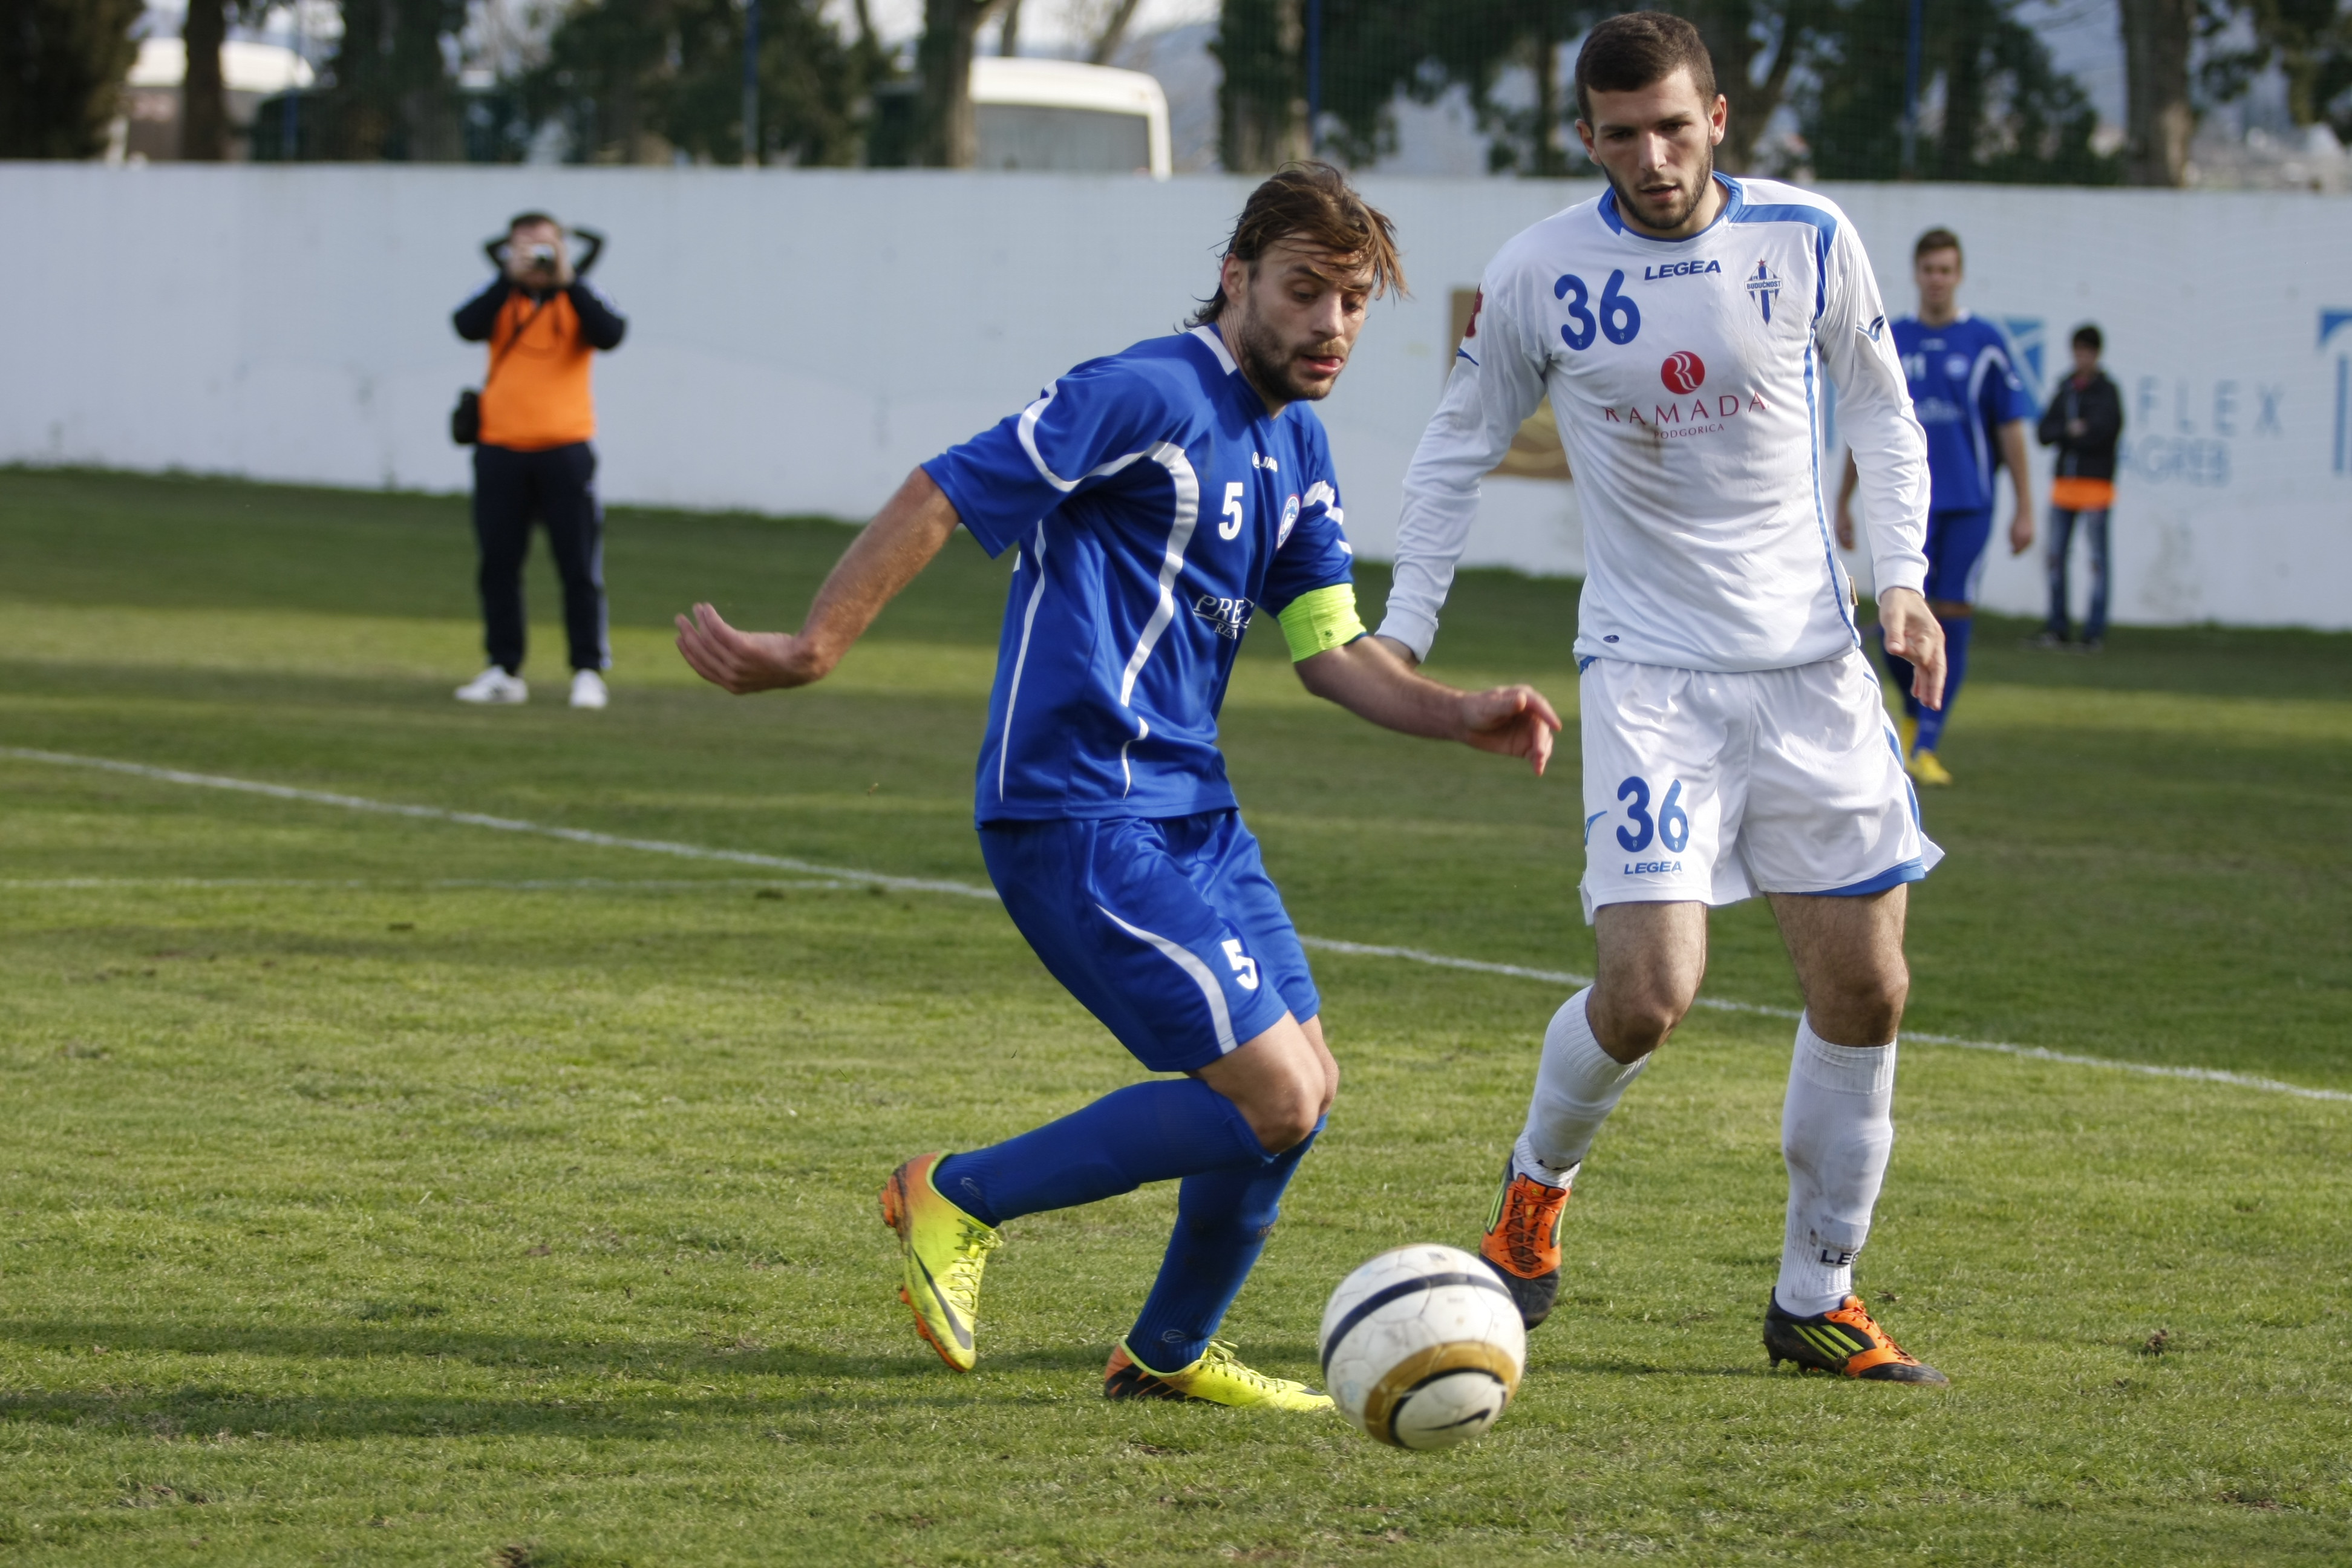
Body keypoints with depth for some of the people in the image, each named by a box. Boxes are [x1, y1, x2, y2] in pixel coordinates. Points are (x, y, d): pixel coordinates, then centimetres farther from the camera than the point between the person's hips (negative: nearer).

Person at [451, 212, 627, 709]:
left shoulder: (578, 298, 6)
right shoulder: (501, 297, 9)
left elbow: (610, 335, -14)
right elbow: (468, 327, -12)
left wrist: (567, 281, -17)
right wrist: (511, 276, -16)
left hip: (564, 449, -2)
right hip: (500, 449, 2)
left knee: (580, 566, -3)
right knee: (498, 565, 5)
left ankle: (589, 671, 1)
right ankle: (504, 671, 13)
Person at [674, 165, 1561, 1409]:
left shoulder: (1297, 446, 14)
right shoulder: (1149, 397, -14)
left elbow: (1327, 647, 14)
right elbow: (940, 499, -16)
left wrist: (1457, 717, -2)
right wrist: (811, 648, -20)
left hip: (1189, 808, 10)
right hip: (1081, 820, -10)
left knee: (1303, 1086, 12)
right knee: (1276, 1102, -14)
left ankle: (1169, 1355, 31)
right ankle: (960, 1200, 0)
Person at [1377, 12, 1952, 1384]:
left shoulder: (1808, 240, -3)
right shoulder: (1541, 277, -6)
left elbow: (1880, 411, 12)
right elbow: (1460, 449, 8)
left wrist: (1904, 578, -1)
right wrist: (1403, 631, 3)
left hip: (1813, 665, 3)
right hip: (1650, 668, -2)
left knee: (1866, 990, 1)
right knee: (1649, 992, -15)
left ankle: (1817, 1299, 17)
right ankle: (1540, 1181, 17)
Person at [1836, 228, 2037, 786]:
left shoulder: (1985, 343, 3)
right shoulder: (1889, 343, 8)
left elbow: (2011, 428, 5)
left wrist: (2024, 508, 1)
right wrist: (1844, 503, 17)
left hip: (1967, 508, -1)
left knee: (1952, 622, -4)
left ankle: (1926, 745, 1)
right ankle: (1913, 710, 21)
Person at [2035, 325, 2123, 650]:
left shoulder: (2106, 391, -3)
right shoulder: (2066, 388, 13)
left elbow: (2103, 432, -15)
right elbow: (2045, 433, 6)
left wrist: (2064, 435, -7)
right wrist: (2071, 431, -12)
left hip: (2096, 481, -6)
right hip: (2065, 482, 6)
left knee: (2097, 559, -5)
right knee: (2056, 556, 7)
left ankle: (2095, 632, -4)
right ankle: (2057, 628, 14)